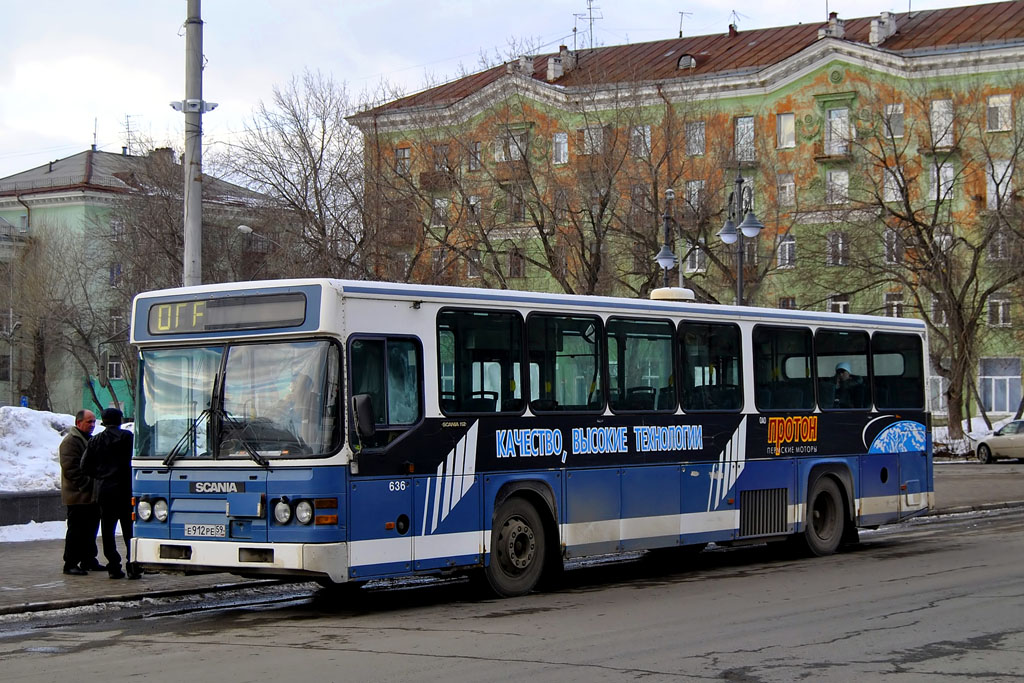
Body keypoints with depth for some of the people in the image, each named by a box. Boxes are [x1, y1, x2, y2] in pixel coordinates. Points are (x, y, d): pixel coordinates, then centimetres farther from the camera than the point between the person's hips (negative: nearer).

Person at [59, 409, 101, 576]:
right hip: (78, 496, -9)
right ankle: (70, 564, -2)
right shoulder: (70, 441, -12)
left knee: (90, 530, 14)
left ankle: (88, 561, 22)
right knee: (76, 531, -6)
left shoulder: (90, 440, 20)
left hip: (91, 496, 9)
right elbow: (70, 468, -20)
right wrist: (86, 485, -20)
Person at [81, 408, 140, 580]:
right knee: (129, 530, 3)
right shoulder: (128, 437, -5)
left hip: (104, 490, 2)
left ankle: (114, 567, 4)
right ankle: (133, 567, -3)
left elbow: (86, 466, 6)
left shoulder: (95, 441, 4)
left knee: (108, 530, 8)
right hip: (124, 490, -2)